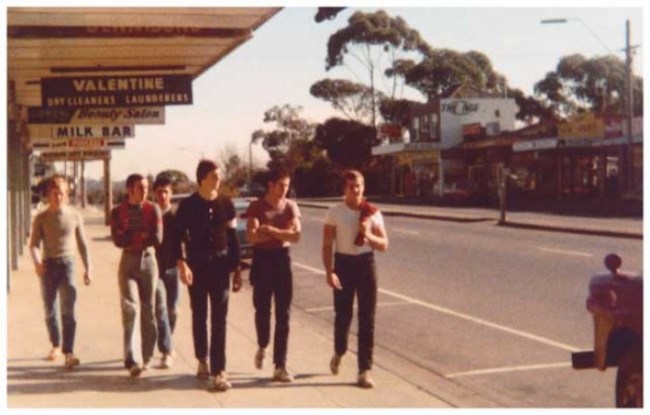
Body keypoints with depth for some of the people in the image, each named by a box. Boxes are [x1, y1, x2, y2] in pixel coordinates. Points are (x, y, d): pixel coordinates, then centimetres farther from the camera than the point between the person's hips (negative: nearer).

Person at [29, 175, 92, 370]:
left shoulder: (74, 216, 2)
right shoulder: (41, 218, 2)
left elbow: (82, 244, 9)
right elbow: (34, 244, -4)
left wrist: (87, 268, 7)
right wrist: (37, 261, -24)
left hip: (67, 263, -1)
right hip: (48, 265, 1)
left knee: (68, 310, -12)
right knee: (50, 310, 10)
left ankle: (69, 353, -18)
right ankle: (56, 345, 29)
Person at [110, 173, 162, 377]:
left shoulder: (153, 209, 3)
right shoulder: (118, 212, 3)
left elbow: (157, 239, -9)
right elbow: (118, 241, -9)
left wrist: (131, 238, -9)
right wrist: (143, 236, -11)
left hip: (148, 260, 1)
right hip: (128, 262, -1)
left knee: (148, 309, 5)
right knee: (129, 307, -13)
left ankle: (147, 356, 16)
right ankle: (130, 359, -15)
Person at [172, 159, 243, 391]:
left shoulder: (226, 204, 4)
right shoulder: (188, 205, -2)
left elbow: (233, 238, 8)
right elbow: (178, 237, -3)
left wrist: (237, 269, 6)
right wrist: (181, 264, -18)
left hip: (220, 265, 1)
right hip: (196, 265, -1)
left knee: (219, 319, -4)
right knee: (199, 316, 10)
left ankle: (219, 371, -4)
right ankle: (202, 361, 27)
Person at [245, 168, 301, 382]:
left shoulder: (291, 206, 1)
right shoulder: (256, 206, -4)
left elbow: (296, 236, -11)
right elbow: (252, 236, -16)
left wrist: (270, 230, -18)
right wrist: (282, 233, -16)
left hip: (282, 259, 1)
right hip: (262, 259, -1)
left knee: (283, 315, -1)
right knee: (262, 310, 11)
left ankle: (280, 366, 2)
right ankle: (262, 347, 41)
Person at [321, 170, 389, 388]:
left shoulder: (373, 213, 1)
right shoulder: (334, 213, -4)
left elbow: (384, 244, 3)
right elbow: (327, 245, -5)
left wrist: (368, 235, -16)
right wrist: (329, 272, -16)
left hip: (366, 263, 1)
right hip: (343, 263, -1)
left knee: (367, 318, -1)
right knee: (343, 315, 8)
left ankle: (365, 370, 4)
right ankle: (339, 353, 39)